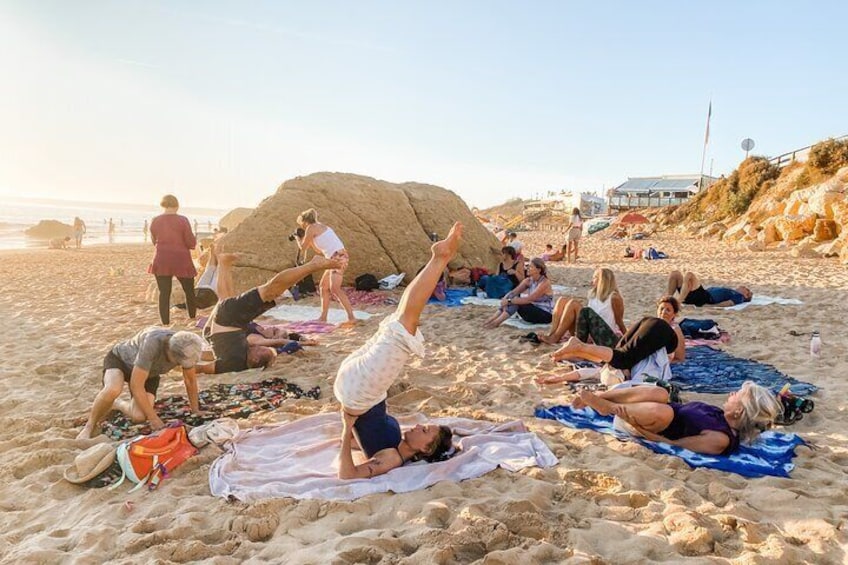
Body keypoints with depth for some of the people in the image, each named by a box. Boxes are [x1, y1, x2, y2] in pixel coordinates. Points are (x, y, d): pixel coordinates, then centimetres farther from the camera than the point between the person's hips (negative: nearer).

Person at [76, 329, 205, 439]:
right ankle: (90, 427, -11)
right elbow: (136, 386, -37)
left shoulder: (187, 348, -26)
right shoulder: (153, 343, -42)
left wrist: (195, 411, -2)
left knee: (138, 417, -16)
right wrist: (154, 419, -32)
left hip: (149, 373, 4)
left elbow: (191, 380, -8)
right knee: (113, 390, -38)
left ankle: (117, 404, 18)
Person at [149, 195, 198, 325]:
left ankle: (165, 323, 5)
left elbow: (154, 241, 14)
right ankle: (193, 317, 27)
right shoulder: (182, 220, -10)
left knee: (164, 293, 5)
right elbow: (191, 243, -9)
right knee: (189, 290, 15)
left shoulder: (155, 221, 1)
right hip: (181, 260, -2)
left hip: (161, 260, 2)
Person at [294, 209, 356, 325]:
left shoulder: (311, 228, -4)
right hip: (335, 258, 10)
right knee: (324, 287, 16)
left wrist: (298, 238, 24)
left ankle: (351, 317, -27)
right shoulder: (321, 228, 24)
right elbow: (319, 250, 31)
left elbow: (303, 247, 5)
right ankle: (323, 318, 22)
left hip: (338, 257, -10)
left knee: (335, 288, -21)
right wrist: (306, 238, 30)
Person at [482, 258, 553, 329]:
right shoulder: (529, 280, 2)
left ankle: (497, 322, -27)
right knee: (514, 299, -16)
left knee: (516, 302, -26)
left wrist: (509, 301, -31)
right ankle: (492, 319, -21)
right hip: (533, 310, 7)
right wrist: (505, 299, -26)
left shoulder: (544, 283, -20)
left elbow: (529, 299, -29)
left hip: (545, 315, -7)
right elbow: (513, 292, -6)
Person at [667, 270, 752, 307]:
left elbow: (730, 303, -7)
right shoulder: (729, 291, 37)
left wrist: (709, 305, -22)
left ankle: (679, 302, -33)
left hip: (704, 299, -8)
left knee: (689, 275, -29)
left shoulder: (739, 296, 13)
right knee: (675, 273, -5)